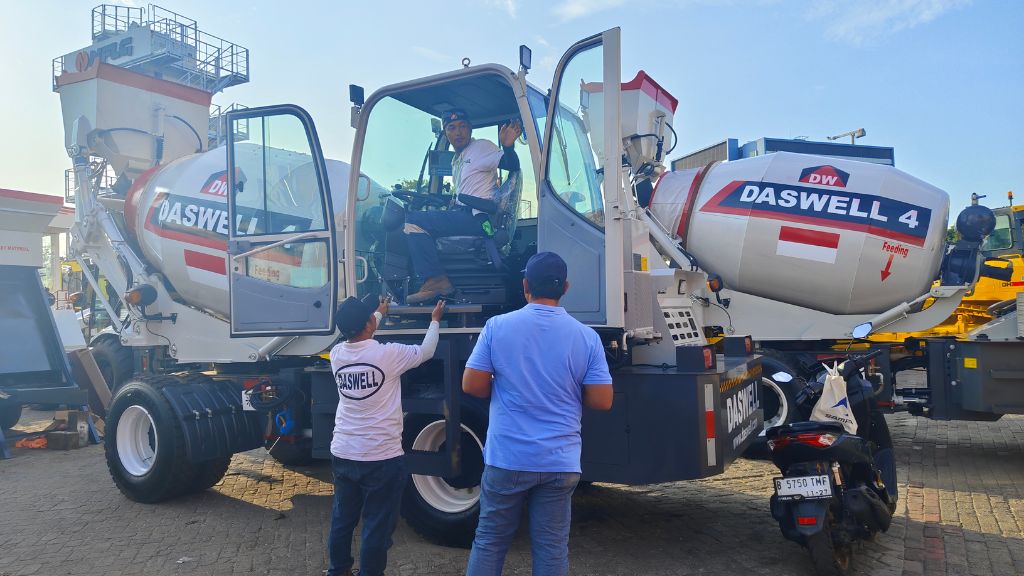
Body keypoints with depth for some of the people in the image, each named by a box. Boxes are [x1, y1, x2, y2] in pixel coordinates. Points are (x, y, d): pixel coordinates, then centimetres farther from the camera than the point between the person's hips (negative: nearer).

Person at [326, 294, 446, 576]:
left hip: (342, 454, 6)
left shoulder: (337, 354, -2)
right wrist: (435, 320, 18)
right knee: (377, 527, 6)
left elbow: (357, 336, 22)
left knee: (342, 519, 21)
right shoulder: (387, 354, -17)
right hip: (381, 458, -6)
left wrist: (380, 313, 37)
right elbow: (425, 352, 1)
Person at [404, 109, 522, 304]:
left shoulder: (482, 147, 0)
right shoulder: (456, 160, 25)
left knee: (414, 220, -19)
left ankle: (435, 281, -22)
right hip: (462, 214, 10)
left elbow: (511, 166, -17)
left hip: (477, 217, -10)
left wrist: (508, 147, -37)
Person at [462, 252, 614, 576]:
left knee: (489, 541, 15)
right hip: (560, 463, 1)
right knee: (552, 549, 11)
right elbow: (602, 402, -4)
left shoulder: (498, 326, -6)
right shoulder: (587, 337, -4)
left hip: (506, 458, 0)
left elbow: (471, 386, -4)